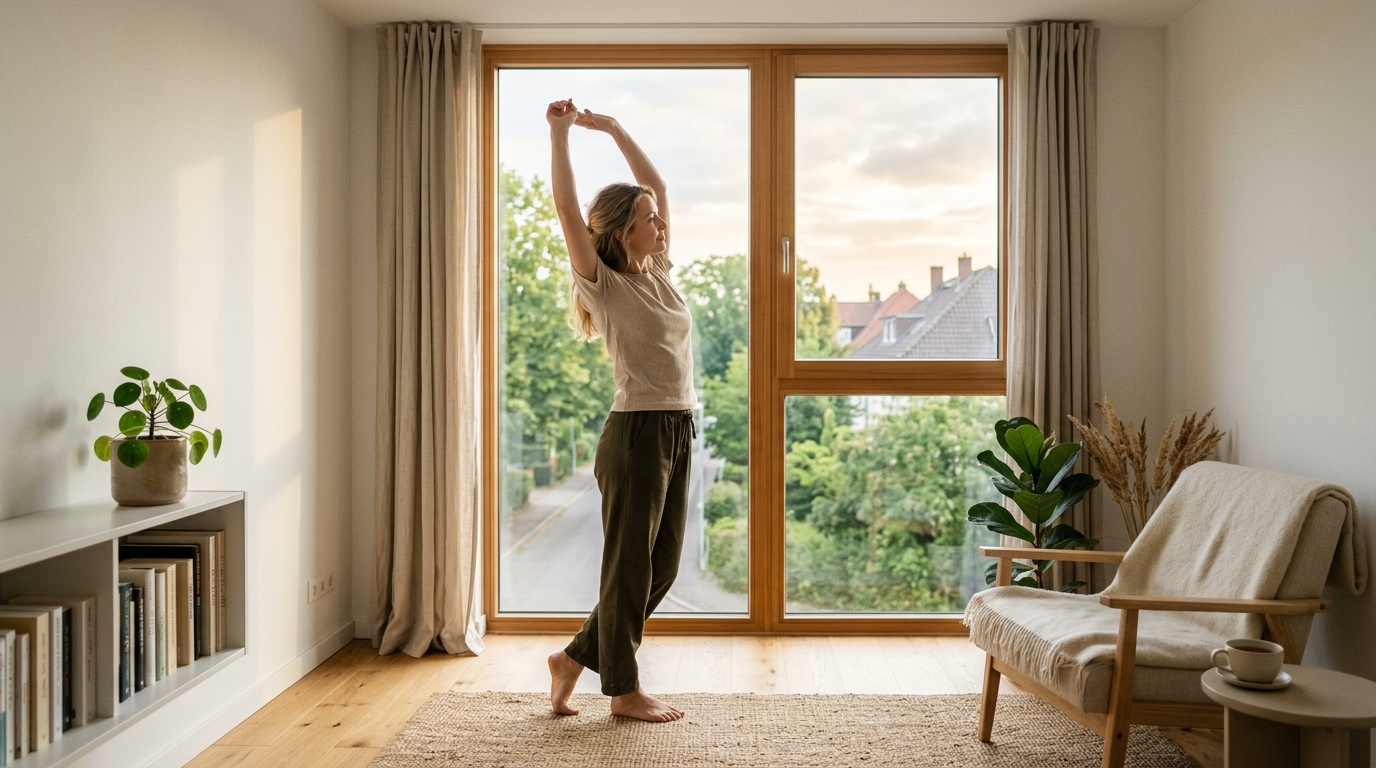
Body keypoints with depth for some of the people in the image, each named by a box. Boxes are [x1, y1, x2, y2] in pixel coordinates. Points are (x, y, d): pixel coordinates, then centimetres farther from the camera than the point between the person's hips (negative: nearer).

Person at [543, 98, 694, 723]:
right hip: (637, 432, -8)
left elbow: (655, 184, 18)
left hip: (676, 432, 8)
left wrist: (612, 129, 18)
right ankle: (624, 689, 21)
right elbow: (567, 207, -15)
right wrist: (559, 132, -11)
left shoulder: (659, 273, 12)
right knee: (629, 565, 5)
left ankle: (575, 657, 27)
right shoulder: (605, 285, -6)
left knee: (660, 567, 14)